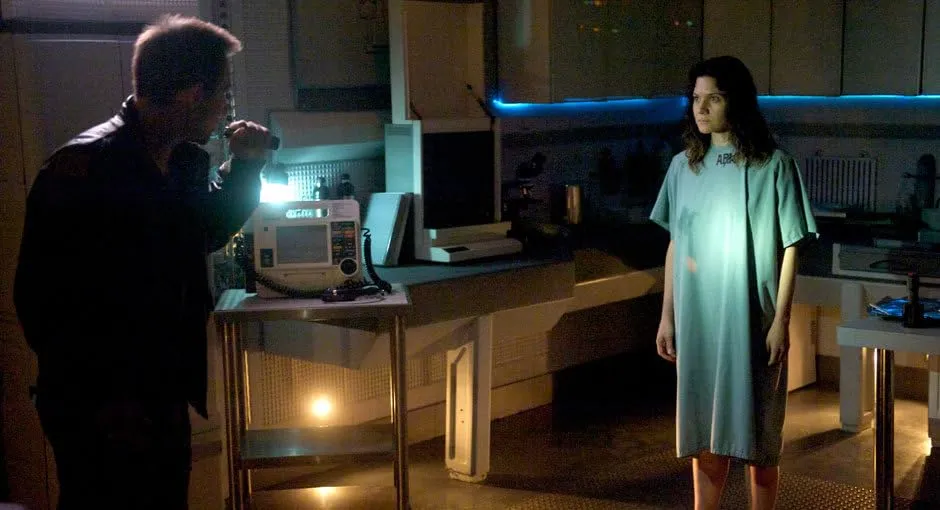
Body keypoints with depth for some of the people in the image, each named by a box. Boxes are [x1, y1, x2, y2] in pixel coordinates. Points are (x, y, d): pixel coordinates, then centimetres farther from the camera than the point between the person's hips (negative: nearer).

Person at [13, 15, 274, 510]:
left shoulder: (186, 160, 3)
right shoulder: (81, 170, -21)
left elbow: (207, 233, 21)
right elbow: (43, 303, -20)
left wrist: (244, 166, 5)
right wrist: (108, 403, -19)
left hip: (165, 400, 8)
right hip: (101, 416, -8)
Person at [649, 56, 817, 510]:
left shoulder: (773, 166, -6)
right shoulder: (683, 166, 6)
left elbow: (789, 248, -5)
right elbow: (675, 246, 9)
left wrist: (781, 322, -10)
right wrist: (667, 316, 7)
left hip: (751, 320, -3)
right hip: (697, 319, 4)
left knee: (757, 431, 5)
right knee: (704, 429, 11)